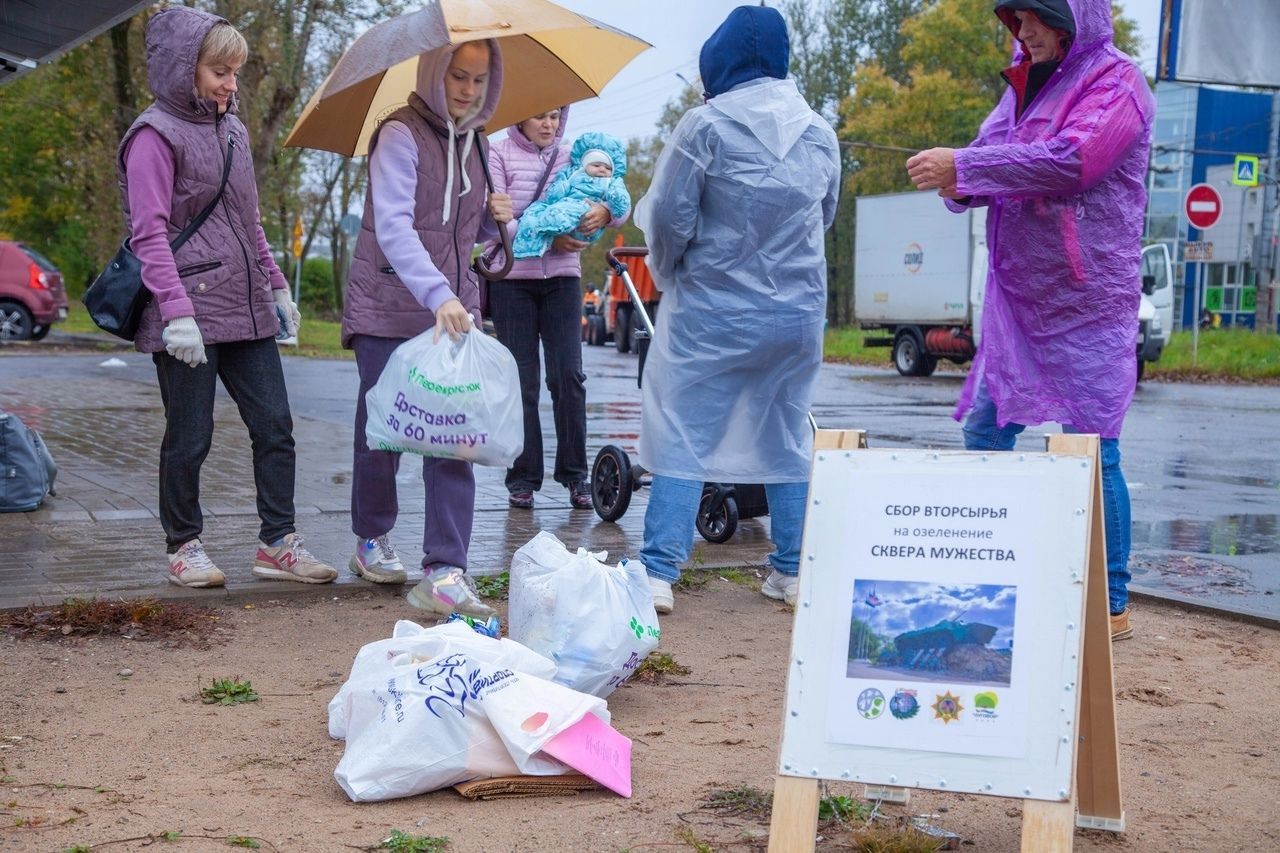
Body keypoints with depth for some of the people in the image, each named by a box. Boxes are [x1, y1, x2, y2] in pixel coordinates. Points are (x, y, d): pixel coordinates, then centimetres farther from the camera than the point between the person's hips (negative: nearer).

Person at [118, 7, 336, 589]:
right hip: (190, 314, -7)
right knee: (190, 438, 1)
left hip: (246, 309, 7)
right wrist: (176, 311, -22)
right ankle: (184, 546, 16)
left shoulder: (230, 130, 16)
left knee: (274, 427, 5)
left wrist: (276, 285, 19)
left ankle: (278, 542, 13)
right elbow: (149, 234, -14)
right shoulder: (155, 135, -7)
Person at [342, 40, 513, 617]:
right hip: (389, 311, -5)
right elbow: (392, 227, -24)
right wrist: (438, 295, -37)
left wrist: (493, 218, 1)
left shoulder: (472, 142, 12)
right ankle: (371, 543, 29)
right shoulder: (402, 135, -10)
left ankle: (444, 572, -7)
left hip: (454, 312, 5)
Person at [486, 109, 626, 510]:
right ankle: (523, 477, 7)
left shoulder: (570, 156, 11)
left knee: (569, 375, -3)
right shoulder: (498, 154, 1)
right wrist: (548, 237, -20)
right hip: (512, 278, -2)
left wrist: (604, 212, -18)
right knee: (522, 380, 0)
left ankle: (574, 473, 5)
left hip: (562, 279, 3)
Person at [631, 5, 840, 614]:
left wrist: (667, 274, 9)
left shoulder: (706, 125, -11)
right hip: (799, 310, 4)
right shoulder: (819, 131, 3)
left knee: (684, 439, 1)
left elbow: (669, 216, -8)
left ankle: (659, 572, -2)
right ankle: (793, 572, 18)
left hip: (712, 311, -4)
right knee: (788, 439, 14)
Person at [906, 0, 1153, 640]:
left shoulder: (1114, 82, -9)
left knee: (1091, 448, -4)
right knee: (983, 432, 8)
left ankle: (1111, 605, 5)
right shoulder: (1026, 87, 16)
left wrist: (964, 165, -22)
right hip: (1016, 298, 8)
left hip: (1087, 301, -7)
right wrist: (956, 183, -11)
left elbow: (1071, 161, -24)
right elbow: (991, 154, 14)